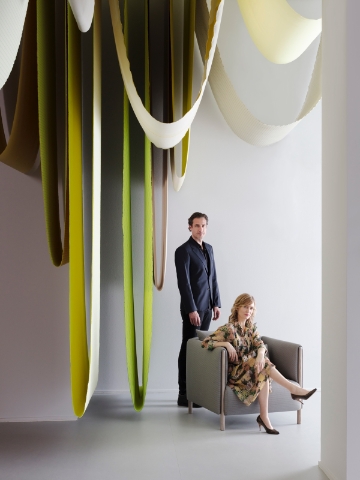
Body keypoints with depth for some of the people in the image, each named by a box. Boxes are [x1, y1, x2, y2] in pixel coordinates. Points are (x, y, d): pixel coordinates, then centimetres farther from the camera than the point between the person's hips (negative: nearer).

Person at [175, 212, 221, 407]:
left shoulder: (209, 248, 14)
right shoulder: (183, 250, -10)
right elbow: (183, 282, -15)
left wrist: (216, 303, 11)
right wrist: (191, 309, -18)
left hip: (206, 307, 7)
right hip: (193, 308, -7)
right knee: (189, 349, -2)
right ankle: (183, 395, 6)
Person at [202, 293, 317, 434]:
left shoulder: (252, 327, 9)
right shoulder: (228, 329, -9)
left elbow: (260, 344, -7)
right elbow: (205, 343, -15)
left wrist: (261, 355, -30)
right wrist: (227, 344, -26)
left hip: (251, 368, 5)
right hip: (235, 372, -5)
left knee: (263, 373, -29)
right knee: (263, 366, -29)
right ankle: (293, 389, -24)